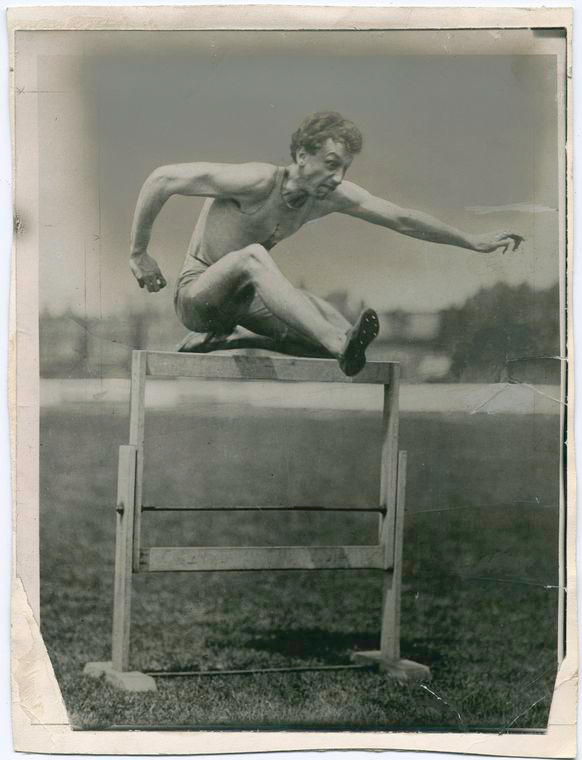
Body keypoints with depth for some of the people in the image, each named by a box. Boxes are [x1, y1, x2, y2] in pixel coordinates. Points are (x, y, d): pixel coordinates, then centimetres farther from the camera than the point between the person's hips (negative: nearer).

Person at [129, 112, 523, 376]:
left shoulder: (332, 196, -8)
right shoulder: (258, 181, -27)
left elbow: (401, 219, -2)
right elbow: (162, 179, -24)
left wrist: (472, 242, -1)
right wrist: (139, 254, -17)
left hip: (246, 296, 6)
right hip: (197, 295, -6)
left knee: (322, 314, -16)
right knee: (253, 255, -38)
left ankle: (219, 339, -8)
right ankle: (342, 345, -51)